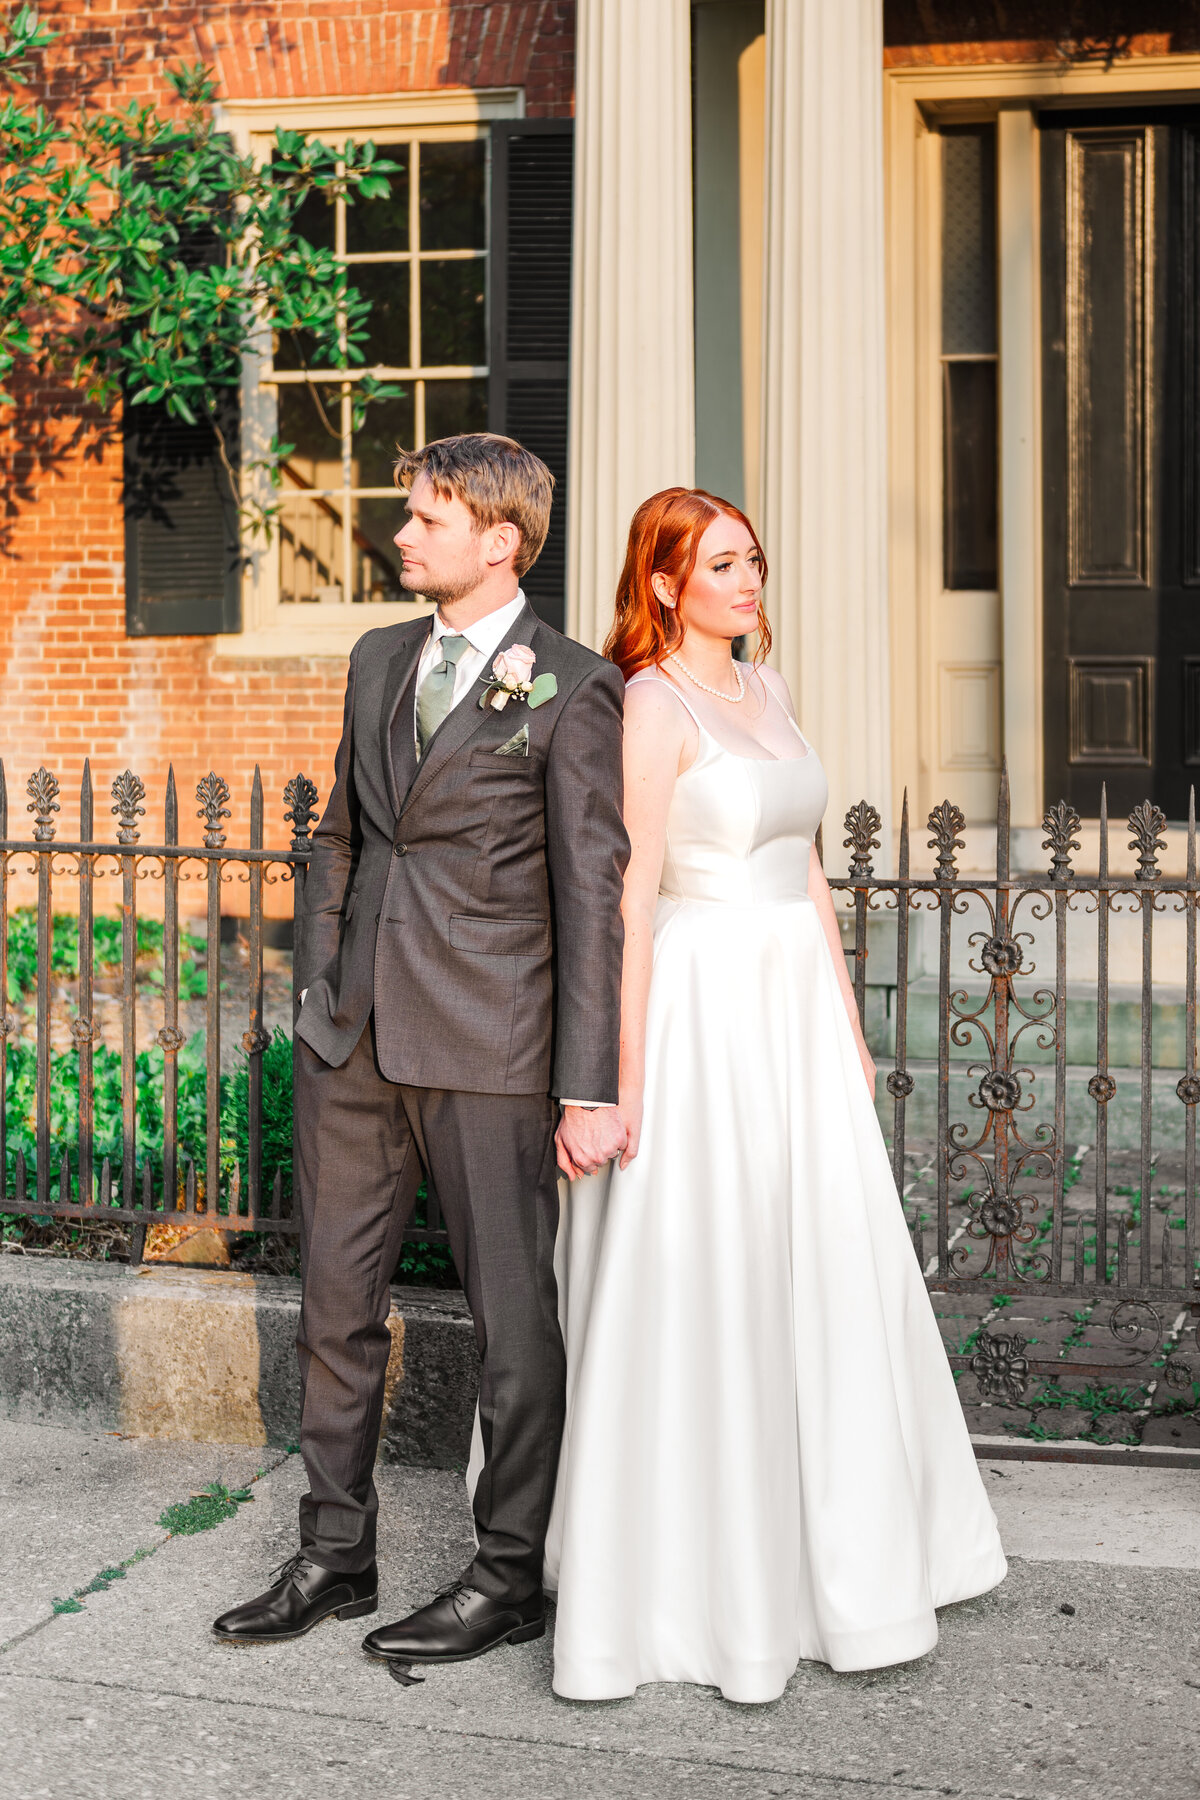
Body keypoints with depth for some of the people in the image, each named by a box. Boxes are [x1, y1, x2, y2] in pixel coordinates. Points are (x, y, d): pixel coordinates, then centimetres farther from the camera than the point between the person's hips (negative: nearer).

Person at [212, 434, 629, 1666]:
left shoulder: (573, 692, -7)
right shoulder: (378, 661, 12)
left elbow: (591, 897, -10)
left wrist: (587, 1089, -14)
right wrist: (319, 993, 13)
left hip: (489, 1047, -6)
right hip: (355, 1039, 6)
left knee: (512, 1311, 5)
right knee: (336, 1299, 12)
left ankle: (510, 1575, 19)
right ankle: (335, 1554, 26)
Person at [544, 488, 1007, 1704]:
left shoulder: (767, 692, 14)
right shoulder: (655, 702, -10)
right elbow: (631, 897, -15)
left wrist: (848, 1023, 15)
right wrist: (628, 1070, -18)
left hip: (796, 1010, 8)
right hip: (702, 1010, -8)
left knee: (824, 1280, 12)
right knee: (700, 1294, -2)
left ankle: (828, 1558, 27)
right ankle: (689, 1587, 11)